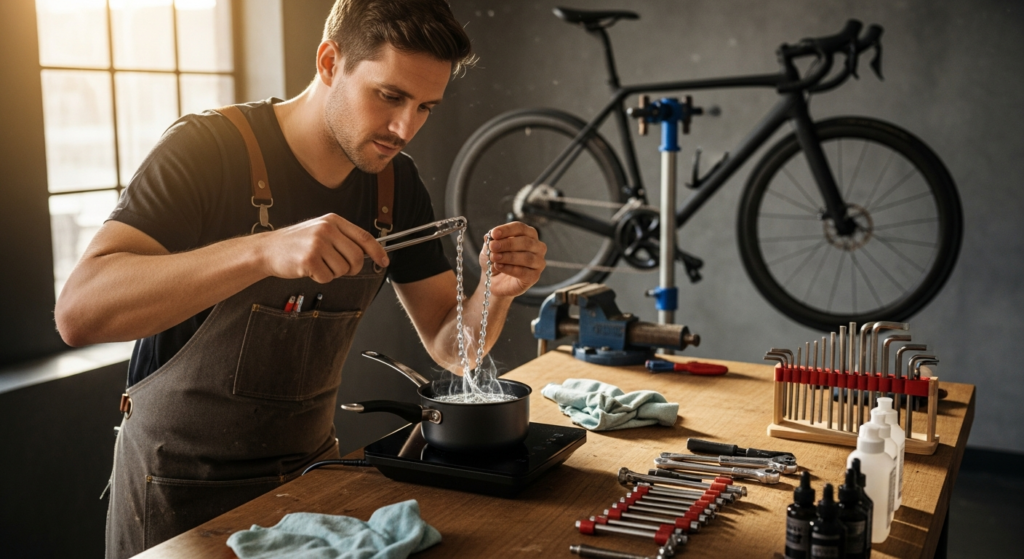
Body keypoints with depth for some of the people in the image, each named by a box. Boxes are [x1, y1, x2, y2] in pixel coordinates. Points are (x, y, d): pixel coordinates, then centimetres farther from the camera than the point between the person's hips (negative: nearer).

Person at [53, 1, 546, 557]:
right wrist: (264, 250, -44)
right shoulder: (208, 148, -20)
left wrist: (496, 292, -22)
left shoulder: (396, 182, -3)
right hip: (183, 487, -5)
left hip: (311, 468, 5)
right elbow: (78, 312, -32)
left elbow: (450, 346, 0)